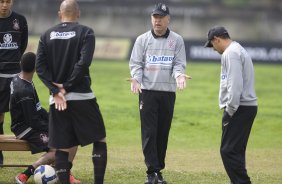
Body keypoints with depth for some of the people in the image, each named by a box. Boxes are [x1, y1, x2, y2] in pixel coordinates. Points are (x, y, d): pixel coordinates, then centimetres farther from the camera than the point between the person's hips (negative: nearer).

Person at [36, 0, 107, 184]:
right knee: (100, 140, 9)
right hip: (82, 97, -3)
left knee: (62, 148, 5)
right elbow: (83, 63, -14)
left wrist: (56, 90, -6)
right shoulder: (85, 32, -2)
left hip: (56, 99, 3)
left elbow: (40, 66, -1)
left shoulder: (47, 35, 8)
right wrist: (67, 87, -8)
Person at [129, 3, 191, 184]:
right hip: (148, 91, -1)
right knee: (149, 132, -8)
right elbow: (136, 63, 3)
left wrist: (179, 75, -19)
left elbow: (179, 64, 3)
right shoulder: (142, 40, 6)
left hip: (168, 92, 1)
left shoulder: (177, 40, 6)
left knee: (163, 133, 5)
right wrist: (136, 78, -16)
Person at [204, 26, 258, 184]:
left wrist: (230, 111, -17)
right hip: (248, 106, 10)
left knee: (229, 151, -11)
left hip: (240, 108, -10)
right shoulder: (240, 50, 20)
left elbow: (235, 84, -21)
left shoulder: (230, 53, -12)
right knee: (236, 151, 14)